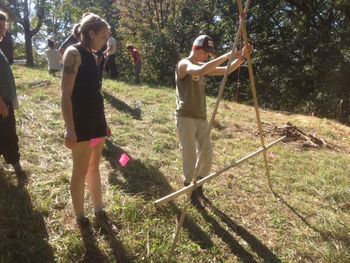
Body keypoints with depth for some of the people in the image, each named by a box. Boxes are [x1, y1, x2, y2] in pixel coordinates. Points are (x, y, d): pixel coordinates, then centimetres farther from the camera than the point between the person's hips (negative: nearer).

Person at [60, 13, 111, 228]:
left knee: (94, 167, 16)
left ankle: (99, 210, 29)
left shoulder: (93, 56, 13)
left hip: (96, 120, 8)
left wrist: (103, 122, 18)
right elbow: (66, 94, -15)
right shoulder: (74, 53, -11)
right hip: (80, 122, -8)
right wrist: (70, 128, -19)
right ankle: (80, 217, 20)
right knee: (80, 171, 4)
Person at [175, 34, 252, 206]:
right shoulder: (184, 65, -9)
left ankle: (198, 186, 28)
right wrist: (227, 55, -26)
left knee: (207, 154, 9)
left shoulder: (201, 66, 15)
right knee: (190, 156, -4)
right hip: (186, 117, -8)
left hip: (201, 117, 8)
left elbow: (226, 71, 15)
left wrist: (241, 58, 1)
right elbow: (201, 71, -31)